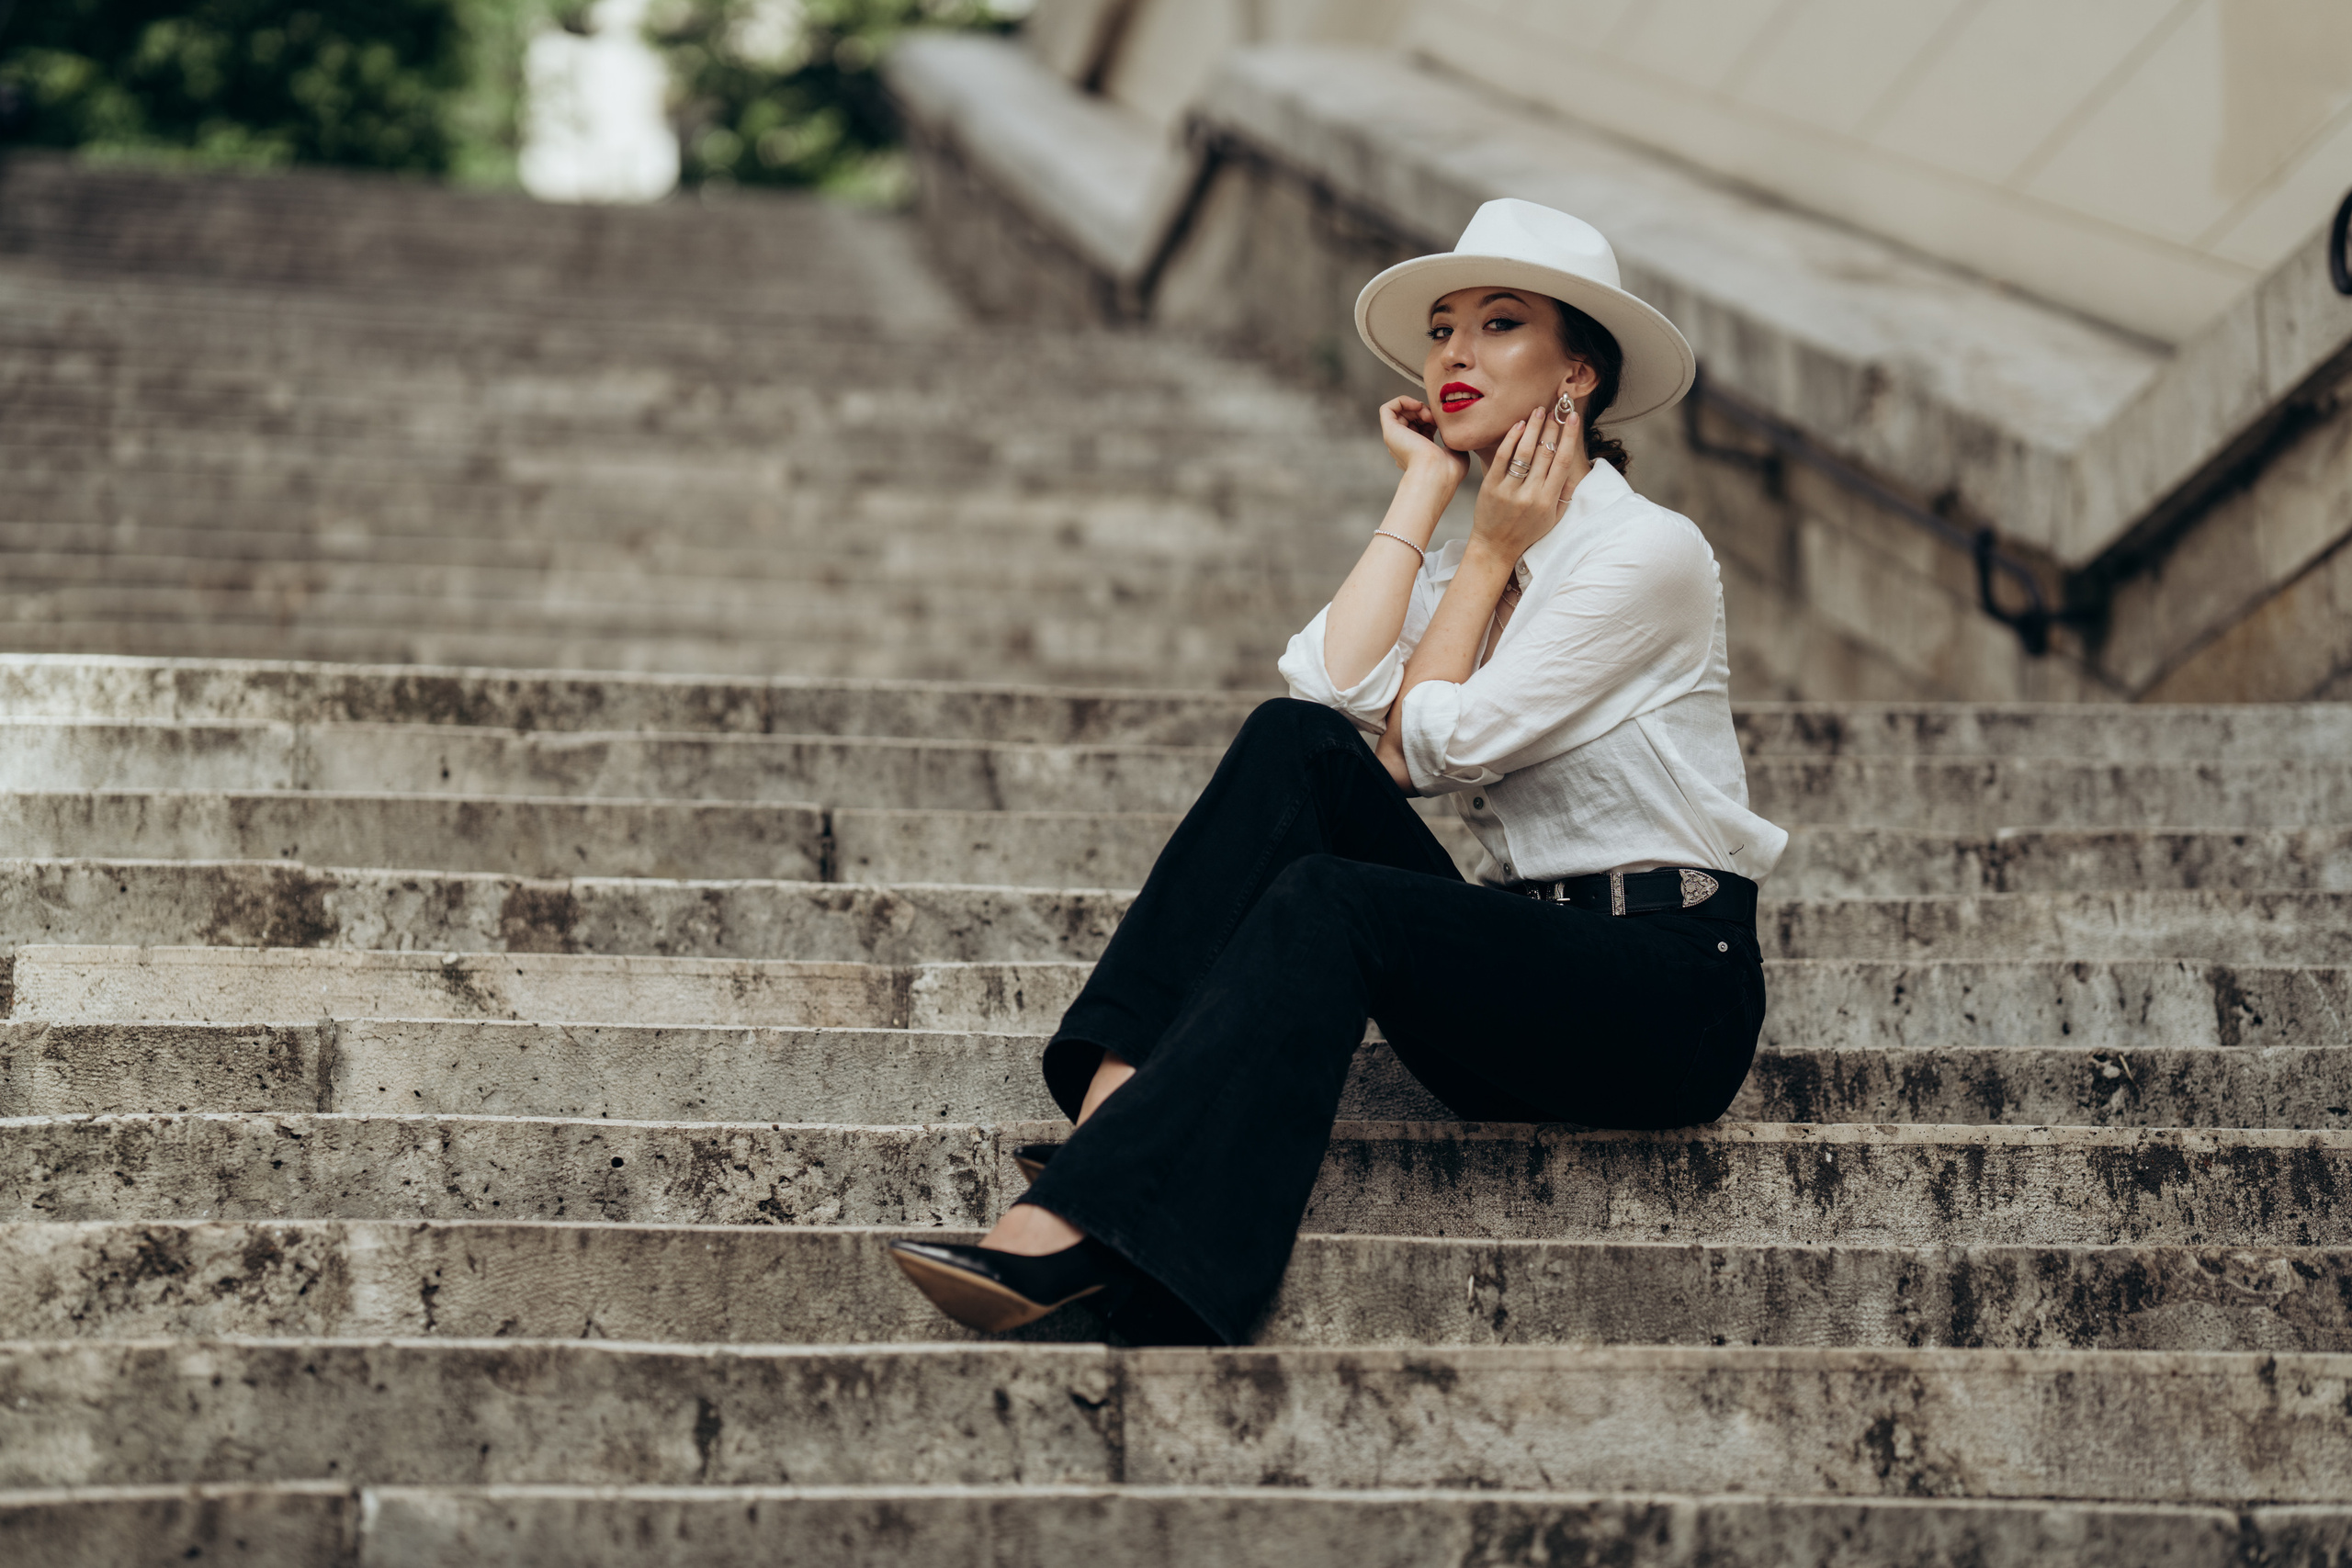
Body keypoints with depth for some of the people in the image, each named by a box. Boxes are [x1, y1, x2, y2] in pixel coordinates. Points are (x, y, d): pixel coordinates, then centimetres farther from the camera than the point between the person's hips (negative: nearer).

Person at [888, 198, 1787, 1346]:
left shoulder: (1649, 551, -8)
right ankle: (1115, 1104, -29)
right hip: (1522, 970, 7)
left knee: (1330, 902, -30)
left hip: (1668, 997, -6)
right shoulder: (1475, 559, 15)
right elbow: (1332, 688, -7)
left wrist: (1492, 551, -1)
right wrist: (1425, 488, 0)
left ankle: (1077, 1229, -42)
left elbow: (1431, 743, -12)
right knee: (1295, 742, -15)